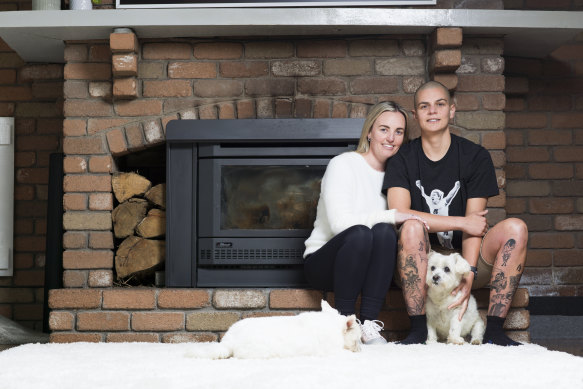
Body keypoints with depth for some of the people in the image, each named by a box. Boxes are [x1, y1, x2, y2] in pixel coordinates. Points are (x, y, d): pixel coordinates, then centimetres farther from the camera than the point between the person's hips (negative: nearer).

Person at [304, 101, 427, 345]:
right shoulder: (343, 165, -10)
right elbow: (339, 222, -23)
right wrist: (392, 216, -25)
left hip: (366, 268, 4)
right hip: (322, 261, -4)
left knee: (385, 232, -28)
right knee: (360, 233, -35)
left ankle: (369, 324, -27)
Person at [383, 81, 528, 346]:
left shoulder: (476, 157, 2)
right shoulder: (402, 160, 1)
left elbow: (475, 225, -7)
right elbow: (399, 213, -16)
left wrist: (469, 276, -22)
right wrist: (462, 222, -19)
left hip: (465, 257, 2)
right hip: (424, 264, -1)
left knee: (515, 228, -22)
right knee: (412, 228, -31)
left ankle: (494, 330, -23)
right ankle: (418, 330, -28)